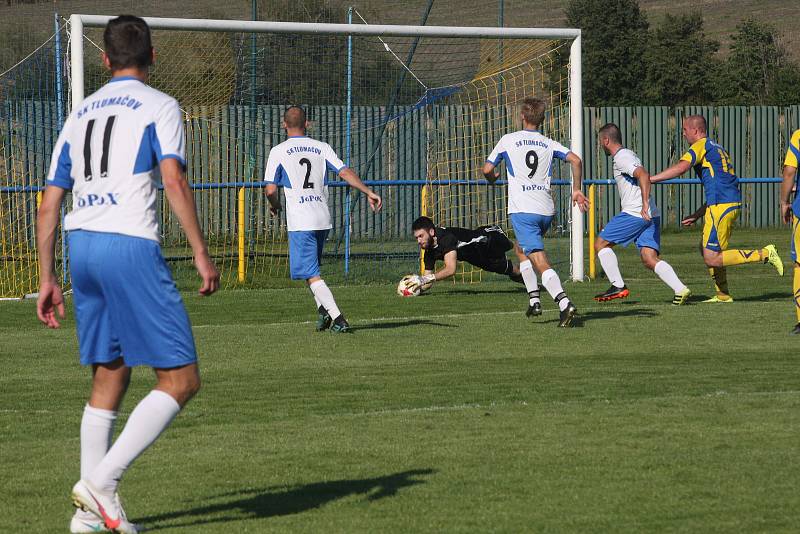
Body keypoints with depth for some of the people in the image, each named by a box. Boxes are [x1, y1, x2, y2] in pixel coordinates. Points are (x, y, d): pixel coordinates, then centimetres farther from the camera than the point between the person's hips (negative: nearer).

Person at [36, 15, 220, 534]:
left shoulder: (81, 113, 20)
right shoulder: (159, 107, 3)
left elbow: (50, 204, 18)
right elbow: (174, 180, -13)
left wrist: (48, 278, 23)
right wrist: (202, 253, -13)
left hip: (81, 246, 7)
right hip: (131, 245, -7)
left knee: (109, 378, 16)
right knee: (181, 379, -3)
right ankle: (101, 482, -14)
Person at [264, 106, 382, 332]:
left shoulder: (278, 151, -1)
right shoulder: (322, 147, 9)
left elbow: (270, 190, -2)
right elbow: (345, 172, -4)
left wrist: (274, 205, 18)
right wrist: (369, 192, -6)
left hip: (300, 221, -5)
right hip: (323, 219, 5)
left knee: (311, 273, -5)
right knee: (311, 268, 23)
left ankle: (337, 317, -18)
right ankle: (324, 309, 9)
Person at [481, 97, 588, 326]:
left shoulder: (508, 140, 4)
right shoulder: (549, 144, 12)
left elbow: (487, 169, 6)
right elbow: (575, 160, -3)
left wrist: (492, 178, 29)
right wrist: (577, 190, 7)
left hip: (522, 210, -5)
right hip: (547, 210, 5)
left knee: (540, 261, -12)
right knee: (523, 250, 27)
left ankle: (564, 304, -27)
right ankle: (534, 300, 19)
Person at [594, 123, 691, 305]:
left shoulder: (622, 157, -8)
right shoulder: (628, 154, 23)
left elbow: (643, 175, -23)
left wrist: (644, 203, -30)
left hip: (635, 213, -9)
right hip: (651, 215, 9)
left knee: (601, 244, 4)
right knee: (649, 259, -1)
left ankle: (618, 286, 0)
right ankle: (680, 289, -19)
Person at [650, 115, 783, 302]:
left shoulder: (701, 146, -3)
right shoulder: (718, 148, 25)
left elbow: (681, 167, -21)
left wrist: (650, 179, -18)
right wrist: (697, 215, 28)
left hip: (721, 207, -10)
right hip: (733, 203, 10)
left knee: (712, 258, -9)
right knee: (705, 248, 20)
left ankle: (764, 254, -10)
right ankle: (723, 295, 20)